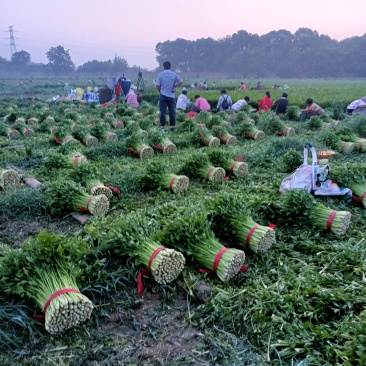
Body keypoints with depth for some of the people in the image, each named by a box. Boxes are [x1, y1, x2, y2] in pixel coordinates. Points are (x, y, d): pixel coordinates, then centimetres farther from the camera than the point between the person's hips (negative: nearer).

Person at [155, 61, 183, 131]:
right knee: (172, 111, 6)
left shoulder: (160, 74, -2)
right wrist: (174, 87, 5)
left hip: (163, 95, -1)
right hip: (171, 95, 1)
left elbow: (157, 85, -6)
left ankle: (162, 126, 2)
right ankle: (172, 126, 8)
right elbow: (181, 82, -3)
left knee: (163, 112, 1)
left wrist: (160, 91, 11)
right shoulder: (174, 74, 3)